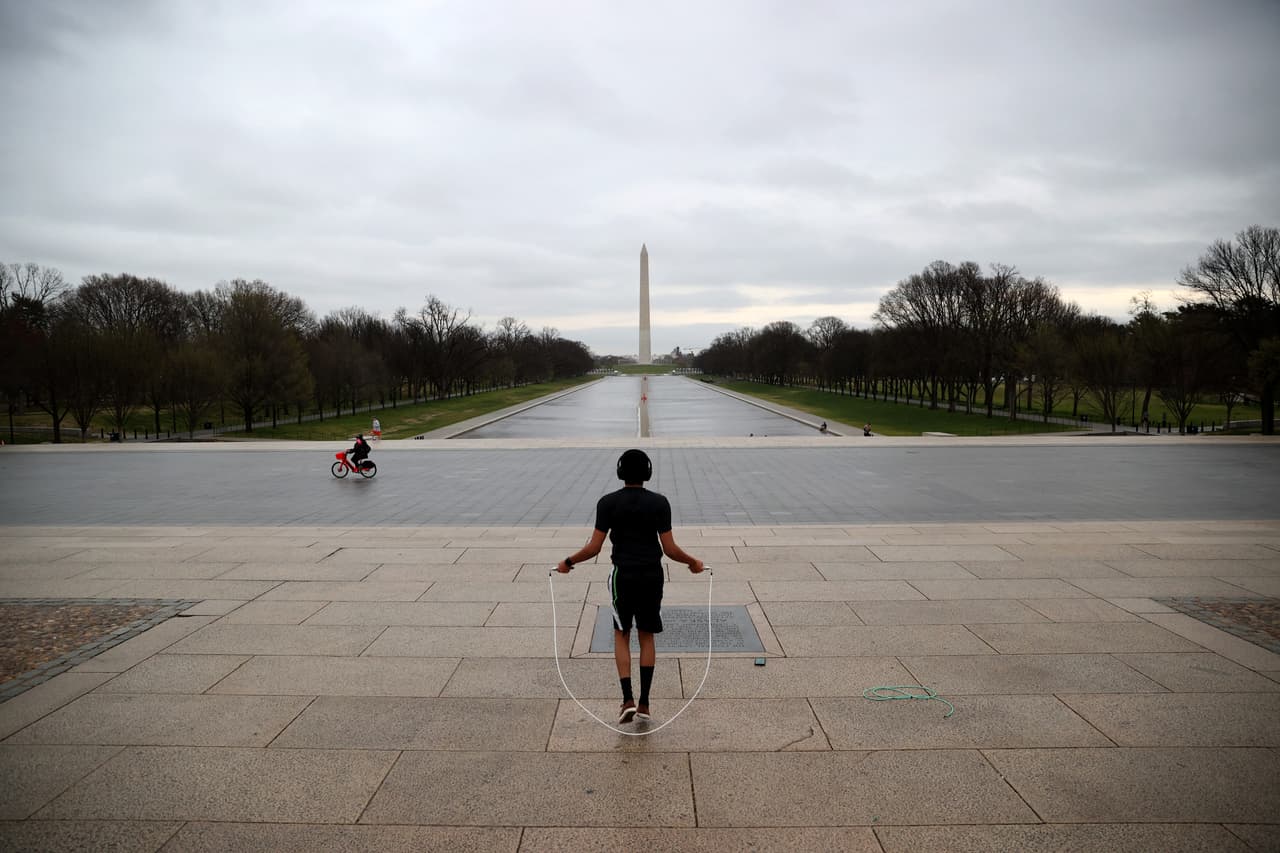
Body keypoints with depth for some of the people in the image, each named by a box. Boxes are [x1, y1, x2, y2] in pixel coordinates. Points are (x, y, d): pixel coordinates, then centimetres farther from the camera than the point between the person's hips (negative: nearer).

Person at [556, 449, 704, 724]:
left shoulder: (608, 502, -6)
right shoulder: (660, 503, -4)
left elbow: (594, 547, -6)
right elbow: (670, 549, -5)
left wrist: (568, 562, 10)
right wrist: (693, 562, 13)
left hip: (623, 575, -1)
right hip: (652, 576, 1)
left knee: (621, 635, 14)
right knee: (646, 636, 13)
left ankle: (628, 699, 2)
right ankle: (644, 703, 14)